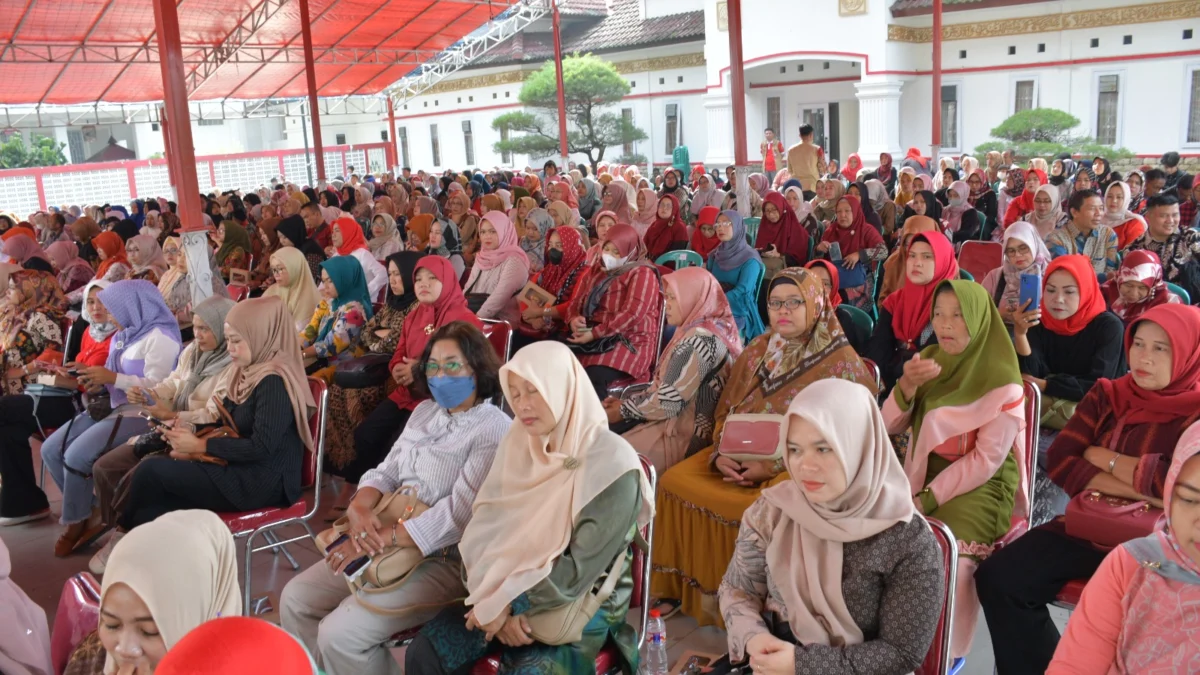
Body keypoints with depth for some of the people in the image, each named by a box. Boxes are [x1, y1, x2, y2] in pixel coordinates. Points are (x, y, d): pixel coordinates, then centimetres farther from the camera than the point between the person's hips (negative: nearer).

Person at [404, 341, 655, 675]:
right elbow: (484, 528, -2)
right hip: (506, 594, 5)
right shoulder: (519, 443, 1)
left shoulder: (612, 465, -19)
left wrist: (504, 603, -18)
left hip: (580, 611, -5)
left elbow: (579, 572, -20)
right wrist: (497, 600, -16)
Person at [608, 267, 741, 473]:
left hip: (683, 435, -10)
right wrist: (626, 402, 4)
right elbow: (662, 386, 15)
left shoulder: (700, 339, -21)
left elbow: (669, 403, -22)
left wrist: (623, 411, -8)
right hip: (681, 424, 10)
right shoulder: (698, 331, 11)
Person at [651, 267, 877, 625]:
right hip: (739, 458, 6)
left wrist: (772, 466, -20)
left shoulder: (840, 361, -6)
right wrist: (721, 453, -7)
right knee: (674, 482, -13)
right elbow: (725, 411, 14)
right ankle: (687, 588, 1)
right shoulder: (758, 350, 12)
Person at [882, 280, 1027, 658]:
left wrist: (928, 499, -19)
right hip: (923, 473, 5)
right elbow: (891, 426, 3)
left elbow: (986, 460, -14)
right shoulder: (929, 359, 6)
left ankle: (946, 654, -8)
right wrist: (907, 386, -17)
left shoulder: (1002, 381, -11)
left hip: (981, 485, -5)